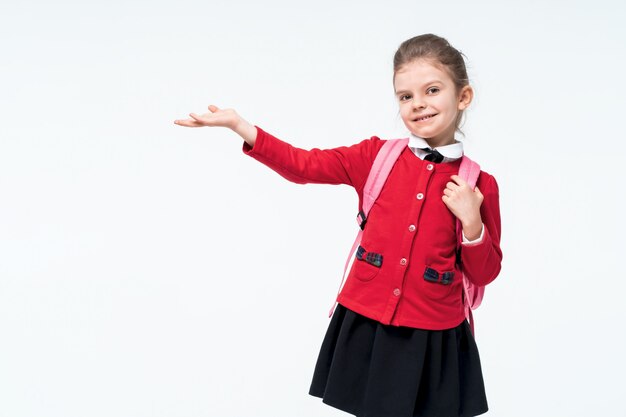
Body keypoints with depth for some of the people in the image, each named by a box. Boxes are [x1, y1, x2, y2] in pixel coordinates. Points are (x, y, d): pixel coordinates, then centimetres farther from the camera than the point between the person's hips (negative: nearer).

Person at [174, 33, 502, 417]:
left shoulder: (479, 184, -2)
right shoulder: (377, 156, 0)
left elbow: (485, 273, 3)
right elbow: (304, 165, -3)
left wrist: (471, 221, -15)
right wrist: (238, 124, -10)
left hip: (432, 340, -1)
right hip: (366, 327, 1)